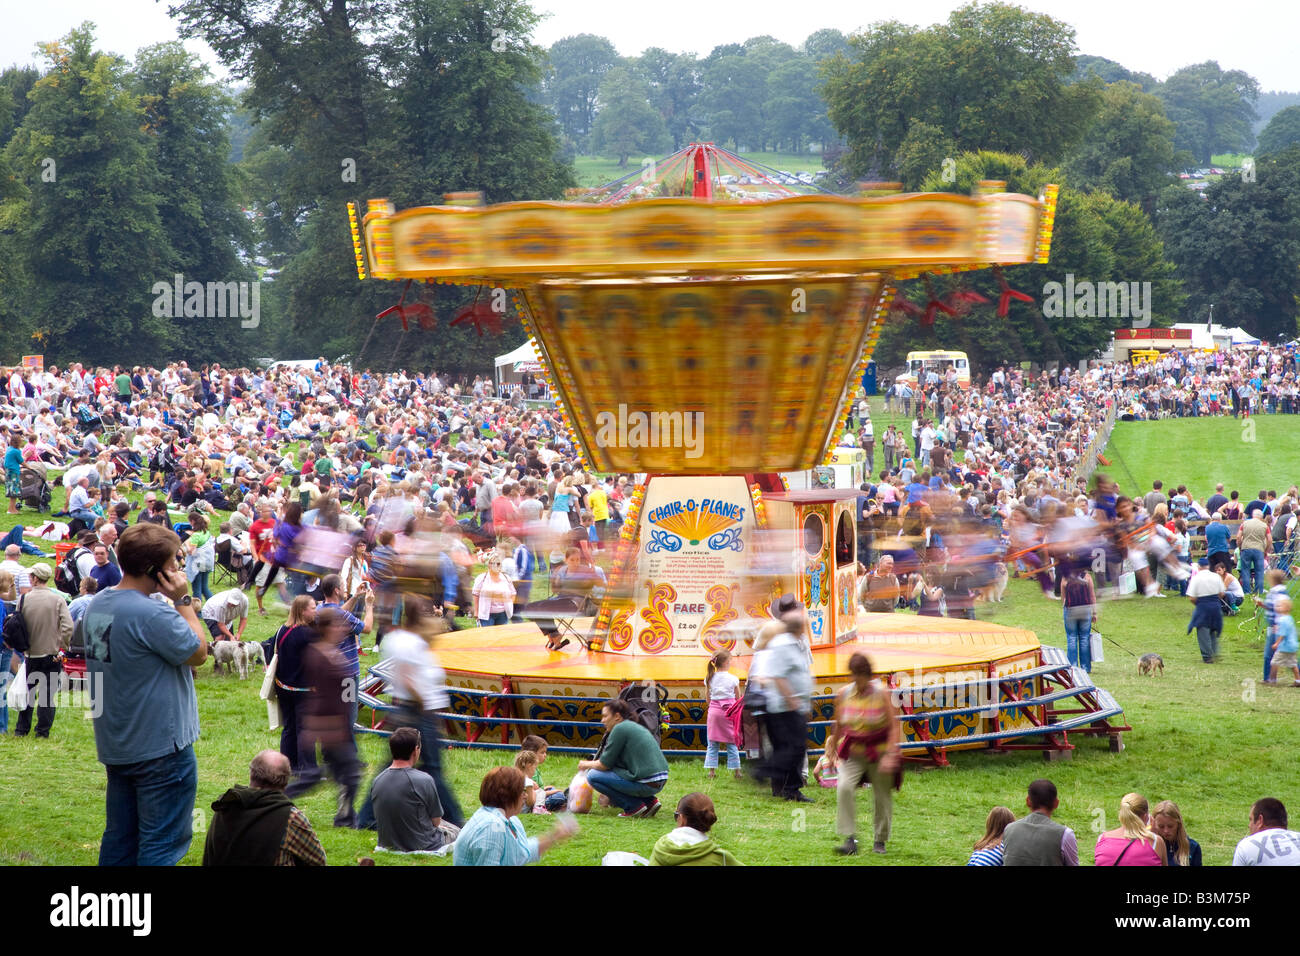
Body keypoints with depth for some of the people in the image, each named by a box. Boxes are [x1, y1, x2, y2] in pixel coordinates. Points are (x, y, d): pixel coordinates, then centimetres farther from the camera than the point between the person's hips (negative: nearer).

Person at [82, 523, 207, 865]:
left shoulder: (98, 604, 6)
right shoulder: (152, 614, -24)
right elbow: (198, 653, -13)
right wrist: (184, 601, -10)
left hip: (115, 745, 9)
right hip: (161, 747, -9)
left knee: (120, 838, 15)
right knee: (163, 843, -2)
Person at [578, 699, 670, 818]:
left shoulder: (620, 729, -8)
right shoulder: (635, 726, 19)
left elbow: (604, 765, -6)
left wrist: (586, 765, 12)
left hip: (646, 784, -9)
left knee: (593, 776, -4)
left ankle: (635, 806, -4)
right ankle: (649, 801, 15)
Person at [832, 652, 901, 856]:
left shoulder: (881, 694, -10)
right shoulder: (844, 694, -1)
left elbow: (893, 726, -11)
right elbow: (839, 725, 12)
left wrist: (890, 755, -19)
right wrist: (834, 750, 18)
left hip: (878, 752, -2)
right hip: (852, 753, 2)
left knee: (882, 797, 6)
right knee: (844, 787, -21)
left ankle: (879, 840, 29)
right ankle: (850, 839, -17)